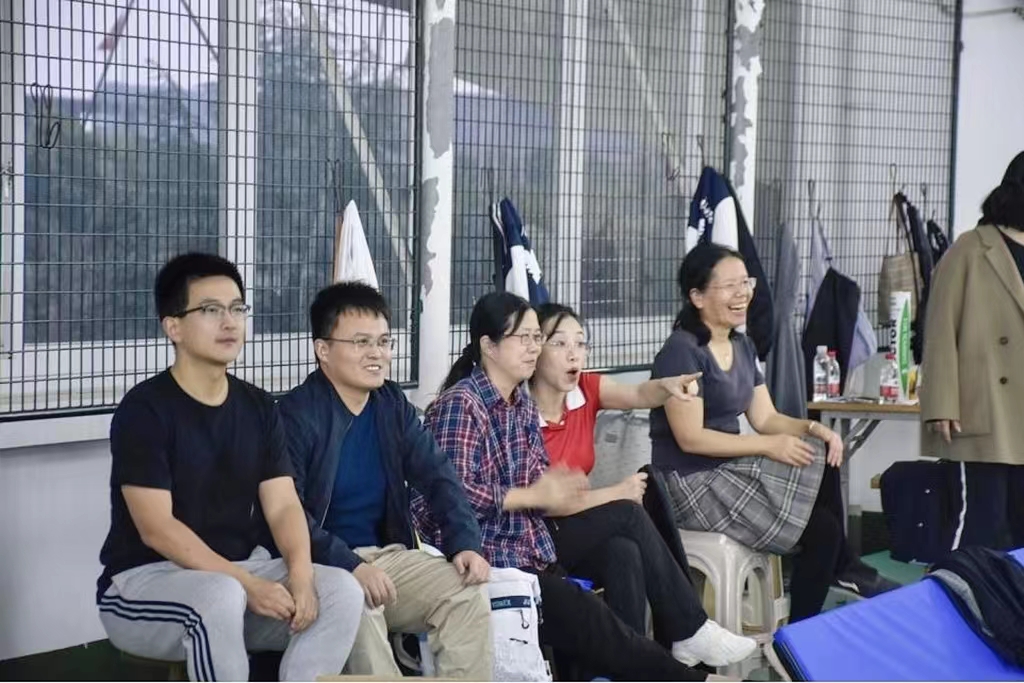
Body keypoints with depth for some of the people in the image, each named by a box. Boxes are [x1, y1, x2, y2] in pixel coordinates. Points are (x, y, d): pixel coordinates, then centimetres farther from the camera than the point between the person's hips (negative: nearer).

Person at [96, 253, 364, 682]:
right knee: (220, 597, -38)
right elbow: (156, 529, -19)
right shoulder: (144, 409, -12)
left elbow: (283, 506, 0)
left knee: (341, 591, -18)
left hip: (239, 572, 6)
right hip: (142, 581, -6)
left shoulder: (259, 407, 6)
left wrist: (301, 575, -21)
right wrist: (248, 586, -26)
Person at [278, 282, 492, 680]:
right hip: (320, 565, -6)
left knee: (467, 592, -16)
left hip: (387, 554, 6)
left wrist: (464, 543, -12)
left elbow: (438, 476, 5)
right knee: (358, 605, -36)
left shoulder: (394, 405, 9)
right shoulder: (295, 414, -12)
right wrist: (349, 566, -31)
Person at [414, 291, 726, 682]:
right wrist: (533, 496, -16)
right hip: (482, 558, -8)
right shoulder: (459, 403, -11)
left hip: (532, 553, 8)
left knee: (585, 632, -11)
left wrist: (556, 495, -8)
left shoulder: (524, 406, 14)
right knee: (590, 623, -15)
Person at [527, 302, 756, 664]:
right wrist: (619, 493, -15)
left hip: (582, 531, 6)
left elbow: (638, 395, -19)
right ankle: (691, 632, -15)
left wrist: (668, 386, -42)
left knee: (624, 553, -28)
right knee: (629, 514, -24)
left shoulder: (586, 390, 0)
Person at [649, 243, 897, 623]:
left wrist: (812, 429, -10)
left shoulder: (742, 346, 11)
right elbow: (690, 438, -21)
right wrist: (769, 446, -20)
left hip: (730, 469, 9)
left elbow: (765, 418, 9)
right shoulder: (681, 352, -16)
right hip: (691, 482, -8)